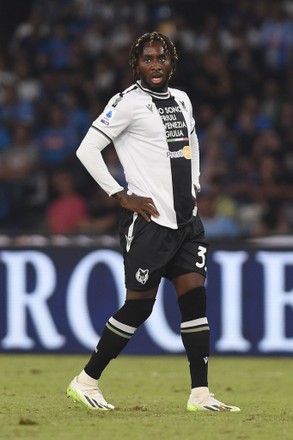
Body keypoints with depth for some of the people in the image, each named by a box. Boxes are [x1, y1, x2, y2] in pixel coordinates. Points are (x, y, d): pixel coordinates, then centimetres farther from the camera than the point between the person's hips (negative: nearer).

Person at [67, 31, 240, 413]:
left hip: (186, 219, 7)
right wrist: (121, 196, -12)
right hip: (149, 220, -7)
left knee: (195, 296, -2)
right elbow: (87, 149, -11)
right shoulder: (129, 103, -8)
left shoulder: (181, 100, 14)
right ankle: (86, 382, 8)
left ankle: (201, 394, -2)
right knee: (139, 304, -5)